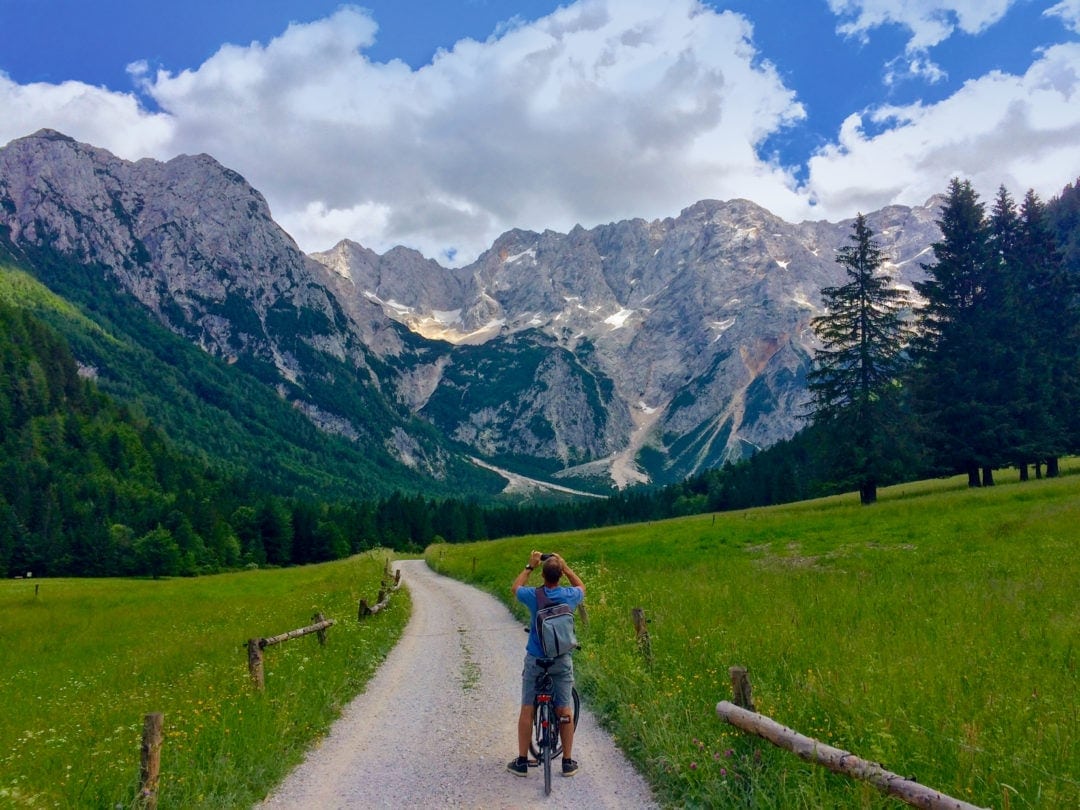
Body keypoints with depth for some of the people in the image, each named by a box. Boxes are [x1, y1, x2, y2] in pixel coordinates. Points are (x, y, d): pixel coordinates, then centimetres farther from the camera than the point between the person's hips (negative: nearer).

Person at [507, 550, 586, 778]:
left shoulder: (533, 595, -14)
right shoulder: (569, 596, -11)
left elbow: (514, 588, 10)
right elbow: (581, 586, 15)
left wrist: (530, 567, 14)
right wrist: (565, 567, 11)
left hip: (535, 660, -1)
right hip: (562, 661, 1)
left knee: (527, 709, 8)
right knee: (565, 710, 9)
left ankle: (522, 761, 14)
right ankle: (568, 762, 15)